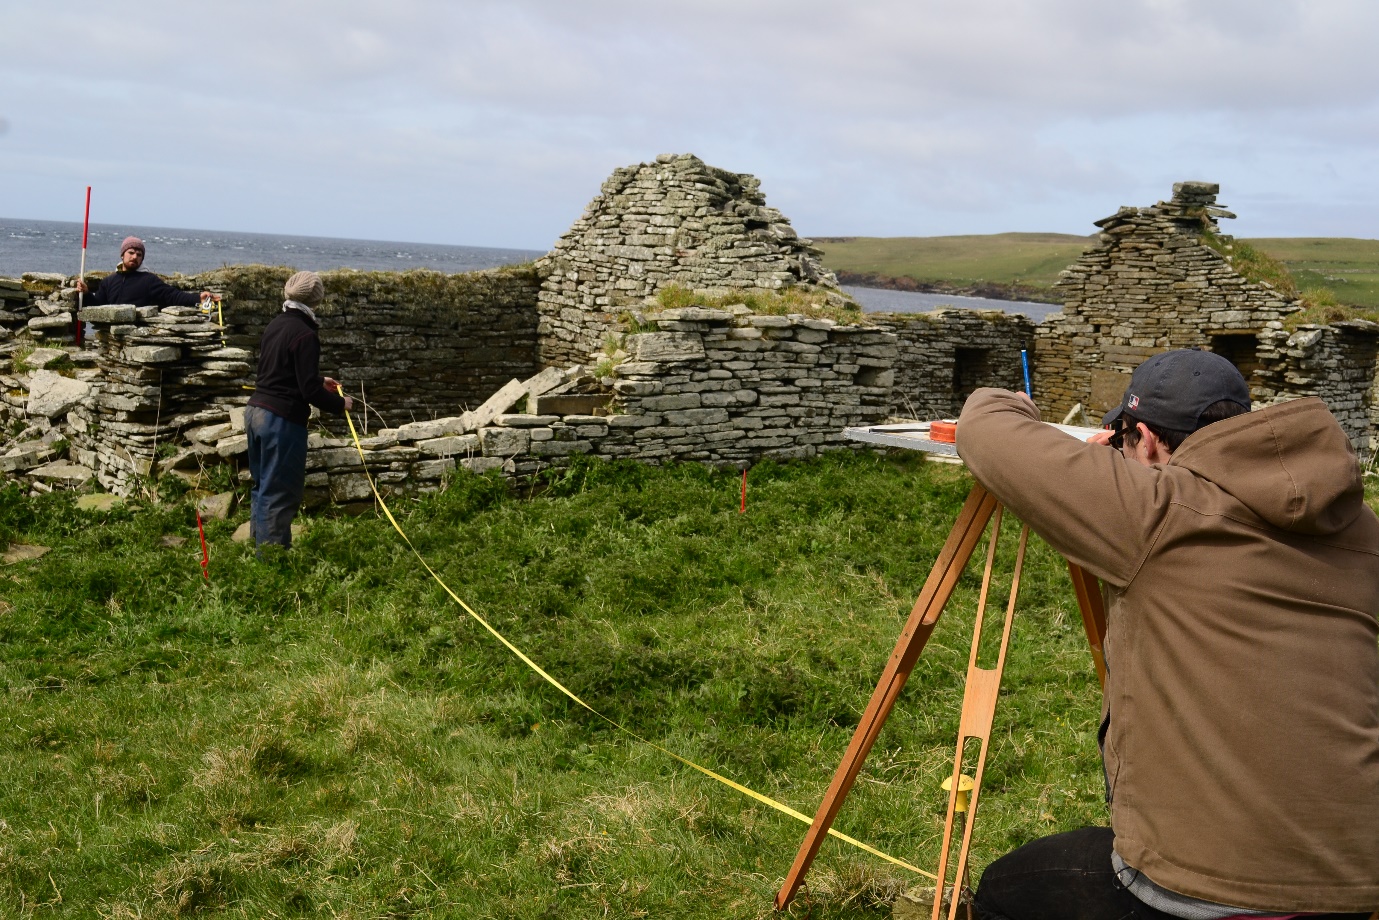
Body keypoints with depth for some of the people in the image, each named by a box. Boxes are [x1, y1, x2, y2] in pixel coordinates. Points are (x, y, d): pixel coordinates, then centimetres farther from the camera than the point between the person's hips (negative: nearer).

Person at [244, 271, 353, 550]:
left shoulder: (275, 324, 9)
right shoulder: (305, 335, -17)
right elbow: (309, 391, -18)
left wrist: (319, 381, 30)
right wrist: (341, 404, -3)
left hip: (256, 411, 9)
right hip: (282, 420, -9)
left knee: (263, 485, 19)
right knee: (280, 494, -1)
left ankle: (260, 546, 28)